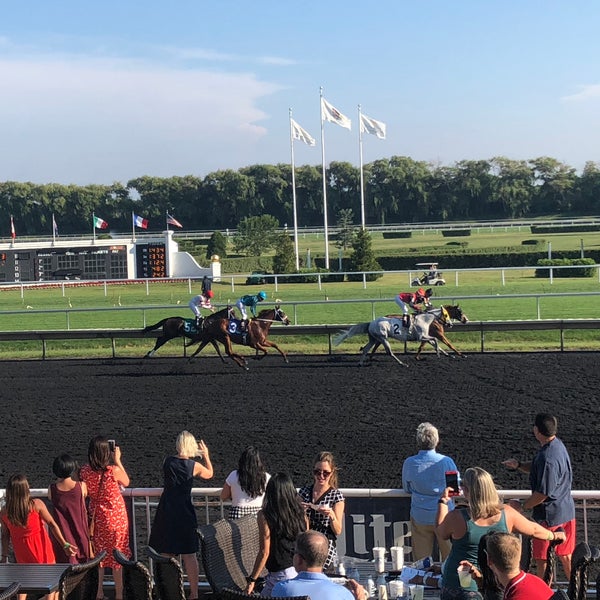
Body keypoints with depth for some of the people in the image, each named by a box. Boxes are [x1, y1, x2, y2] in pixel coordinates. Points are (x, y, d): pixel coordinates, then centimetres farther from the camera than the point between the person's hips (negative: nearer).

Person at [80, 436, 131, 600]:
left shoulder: (84, 471, -14)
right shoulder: (114, 470, -24)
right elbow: (126, 482, -2)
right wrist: (118, 460, 0)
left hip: (96, 517, 3)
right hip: (115, 517, -3)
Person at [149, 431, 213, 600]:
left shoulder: (167, 462, -3)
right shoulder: (194, 465, -7)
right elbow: (209, 474, 13)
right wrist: (206, 456, 25)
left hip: (166, 512, 2)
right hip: (185, 512, -1)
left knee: (166, 554, 10)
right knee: (189, 555, 6)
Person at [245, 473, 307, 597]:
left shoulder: (265, 516, -7)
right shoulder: (300, 514, 7)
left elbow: (265, 552, -8)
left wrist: (252, 580, -1)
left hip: (281, 575, -5)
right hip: (302, 573, 6)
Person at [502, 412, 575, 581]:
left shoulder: (547, 458, -28)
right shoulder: (558, 444, 4)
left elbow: (543, 493, -24)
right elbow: (536, 469, 17)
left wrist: (523, 506, -11)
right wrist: (519, 465, 0)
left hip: (550, 515, -9)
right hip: (567, 511, 9)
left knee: (543, 560, 5)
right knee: (565, 556, 21)